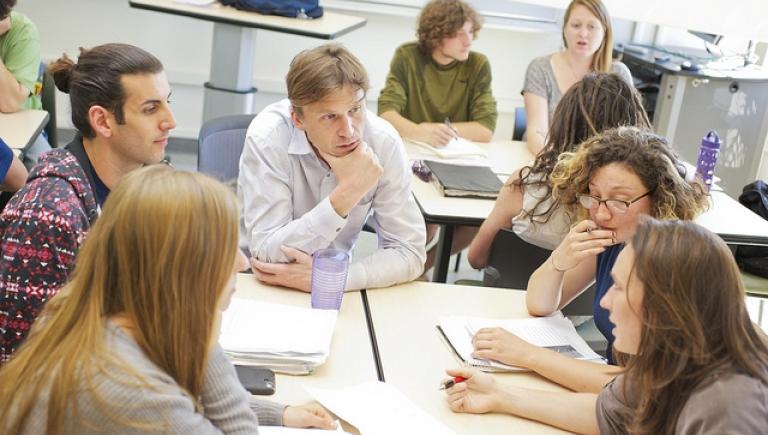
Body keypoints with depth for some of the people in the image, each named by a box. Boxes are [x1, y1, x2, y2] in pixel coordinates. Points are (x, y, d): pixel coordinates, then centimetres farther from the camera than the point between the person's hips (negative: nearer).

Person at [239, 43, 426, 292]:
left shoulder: (384, 142, -14)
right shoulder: (267, 139, -21)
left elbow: (409, 253, -12)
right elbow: (266, 256, -24)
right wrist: (344, 196, -33)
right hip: (257, 285, -2)